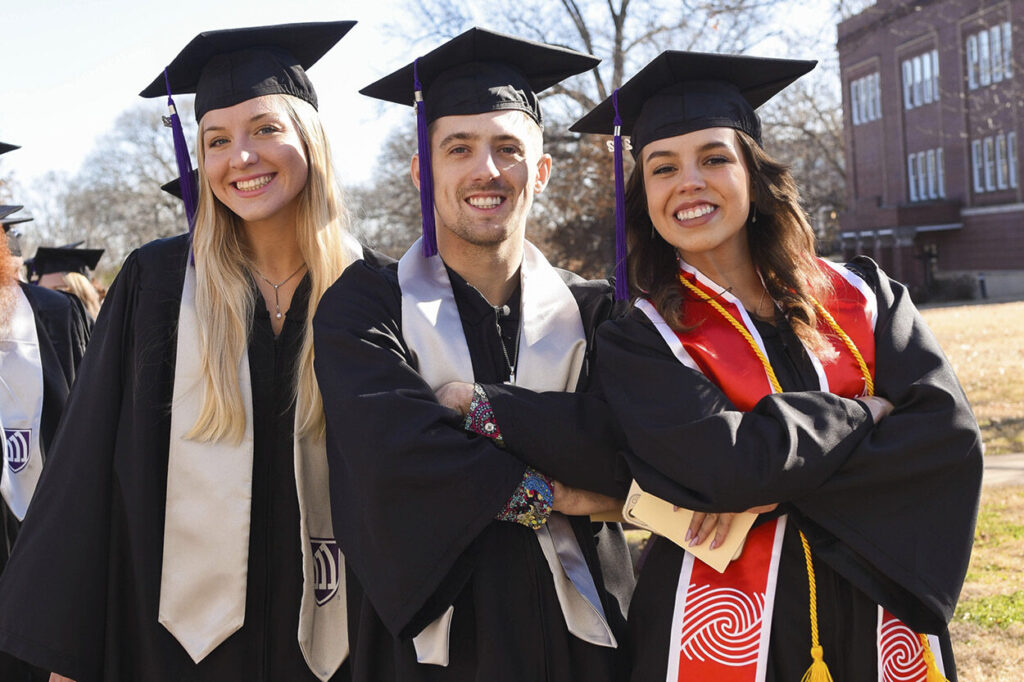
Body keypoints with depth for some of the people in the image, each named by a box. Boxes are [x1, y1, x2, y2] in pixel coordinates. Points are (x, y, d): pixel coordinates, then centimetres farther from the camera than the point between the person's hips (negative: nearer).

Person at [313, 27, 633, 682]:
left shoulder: (593, 312, 3)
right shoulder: (363, 307, -3)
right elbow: (396, 455, -19)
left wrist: (477, 407, -16)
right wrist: (559, 494, -14)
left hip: (580, 629, 2)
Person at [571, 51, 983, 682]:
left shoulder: (859, 296, 3)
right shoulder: (638, 342, -6)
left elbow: (947, 423, -10)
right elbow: (724, 463, -20)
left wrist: (779, 486, -18)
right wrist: (866, 412, -8)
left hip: (880, 620, 3)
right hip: (733, 627, -2)